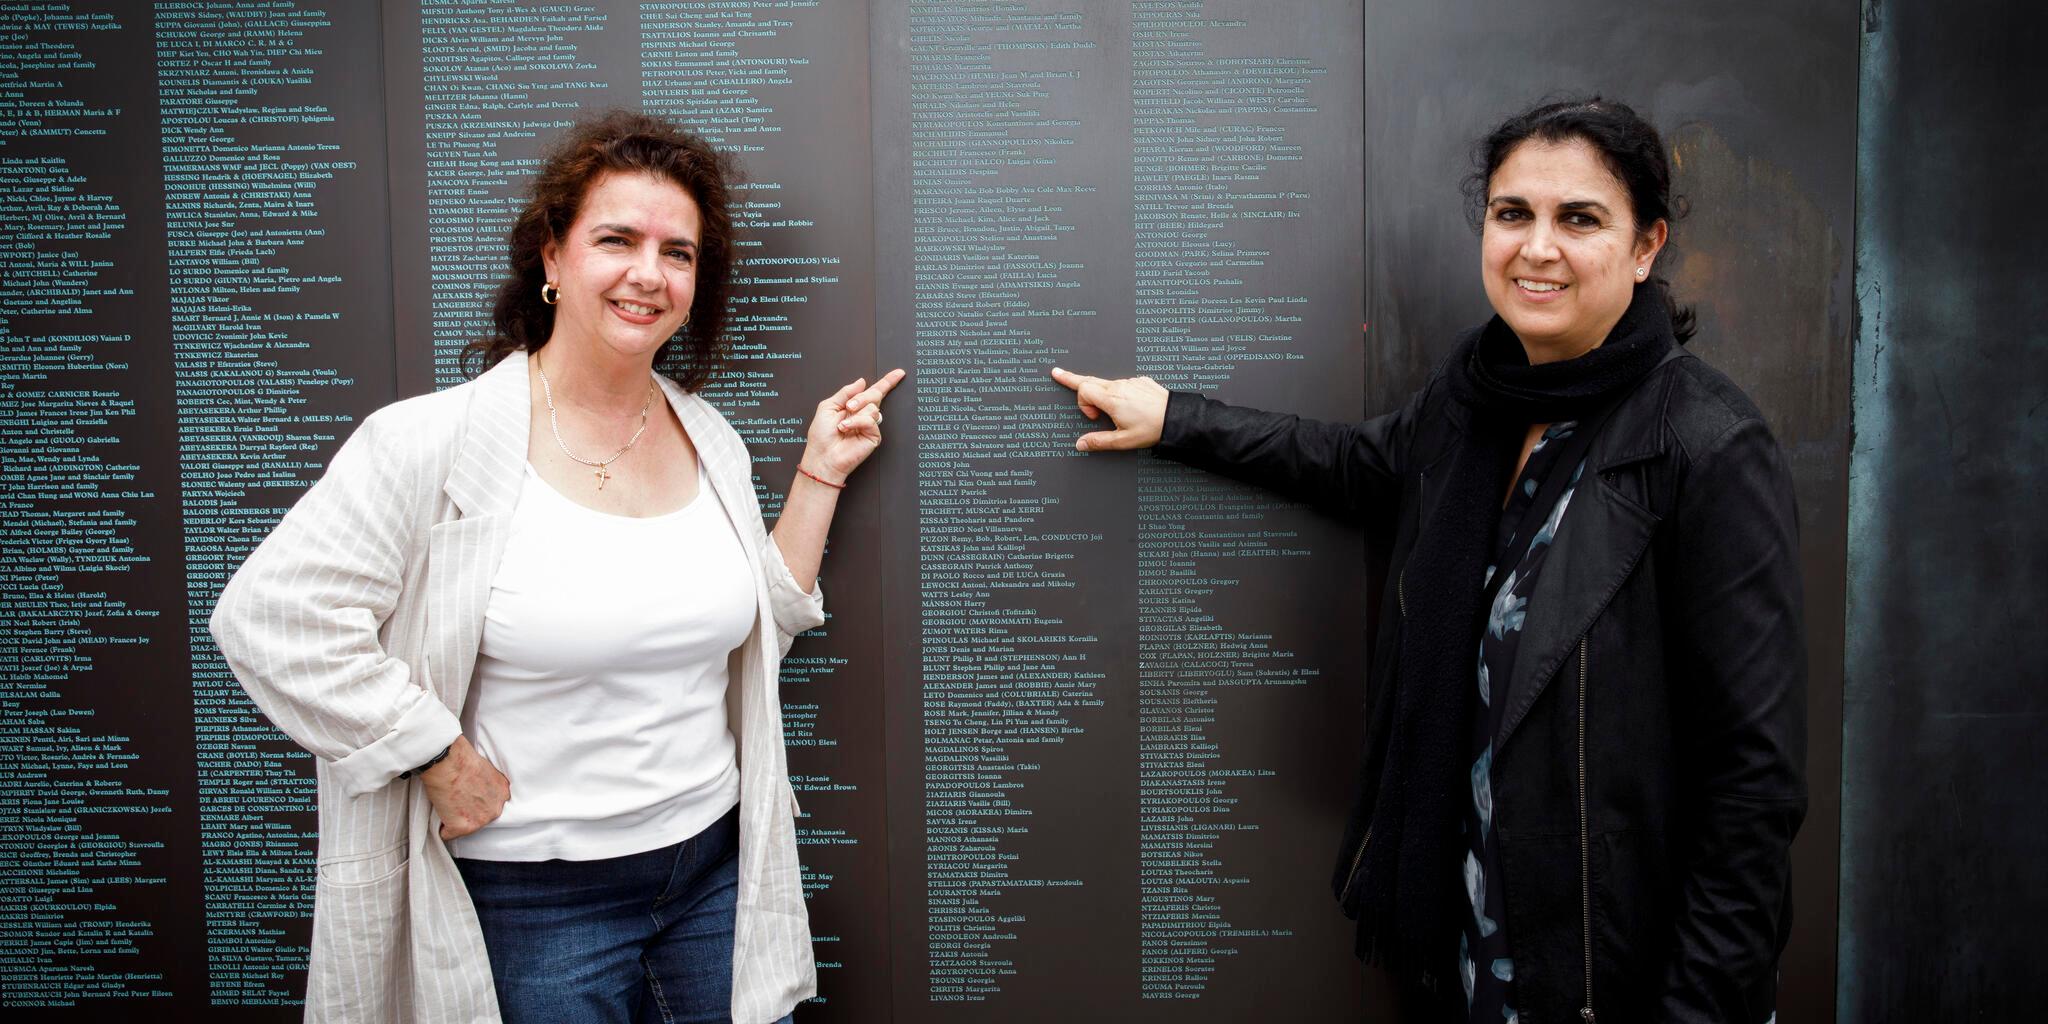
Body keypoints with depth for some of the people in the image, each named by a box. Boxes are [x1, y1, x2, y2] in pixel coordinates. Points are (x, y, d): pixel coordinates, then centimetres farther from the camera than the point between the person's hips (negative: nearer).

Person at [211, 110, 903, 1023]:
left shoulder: (709, 440, 4)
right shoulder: (434, 442, -14)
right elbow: (270, 617, -15)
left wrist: (819, 477, 4)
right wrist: (442, 759, -14)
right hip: (532, 905, -5)